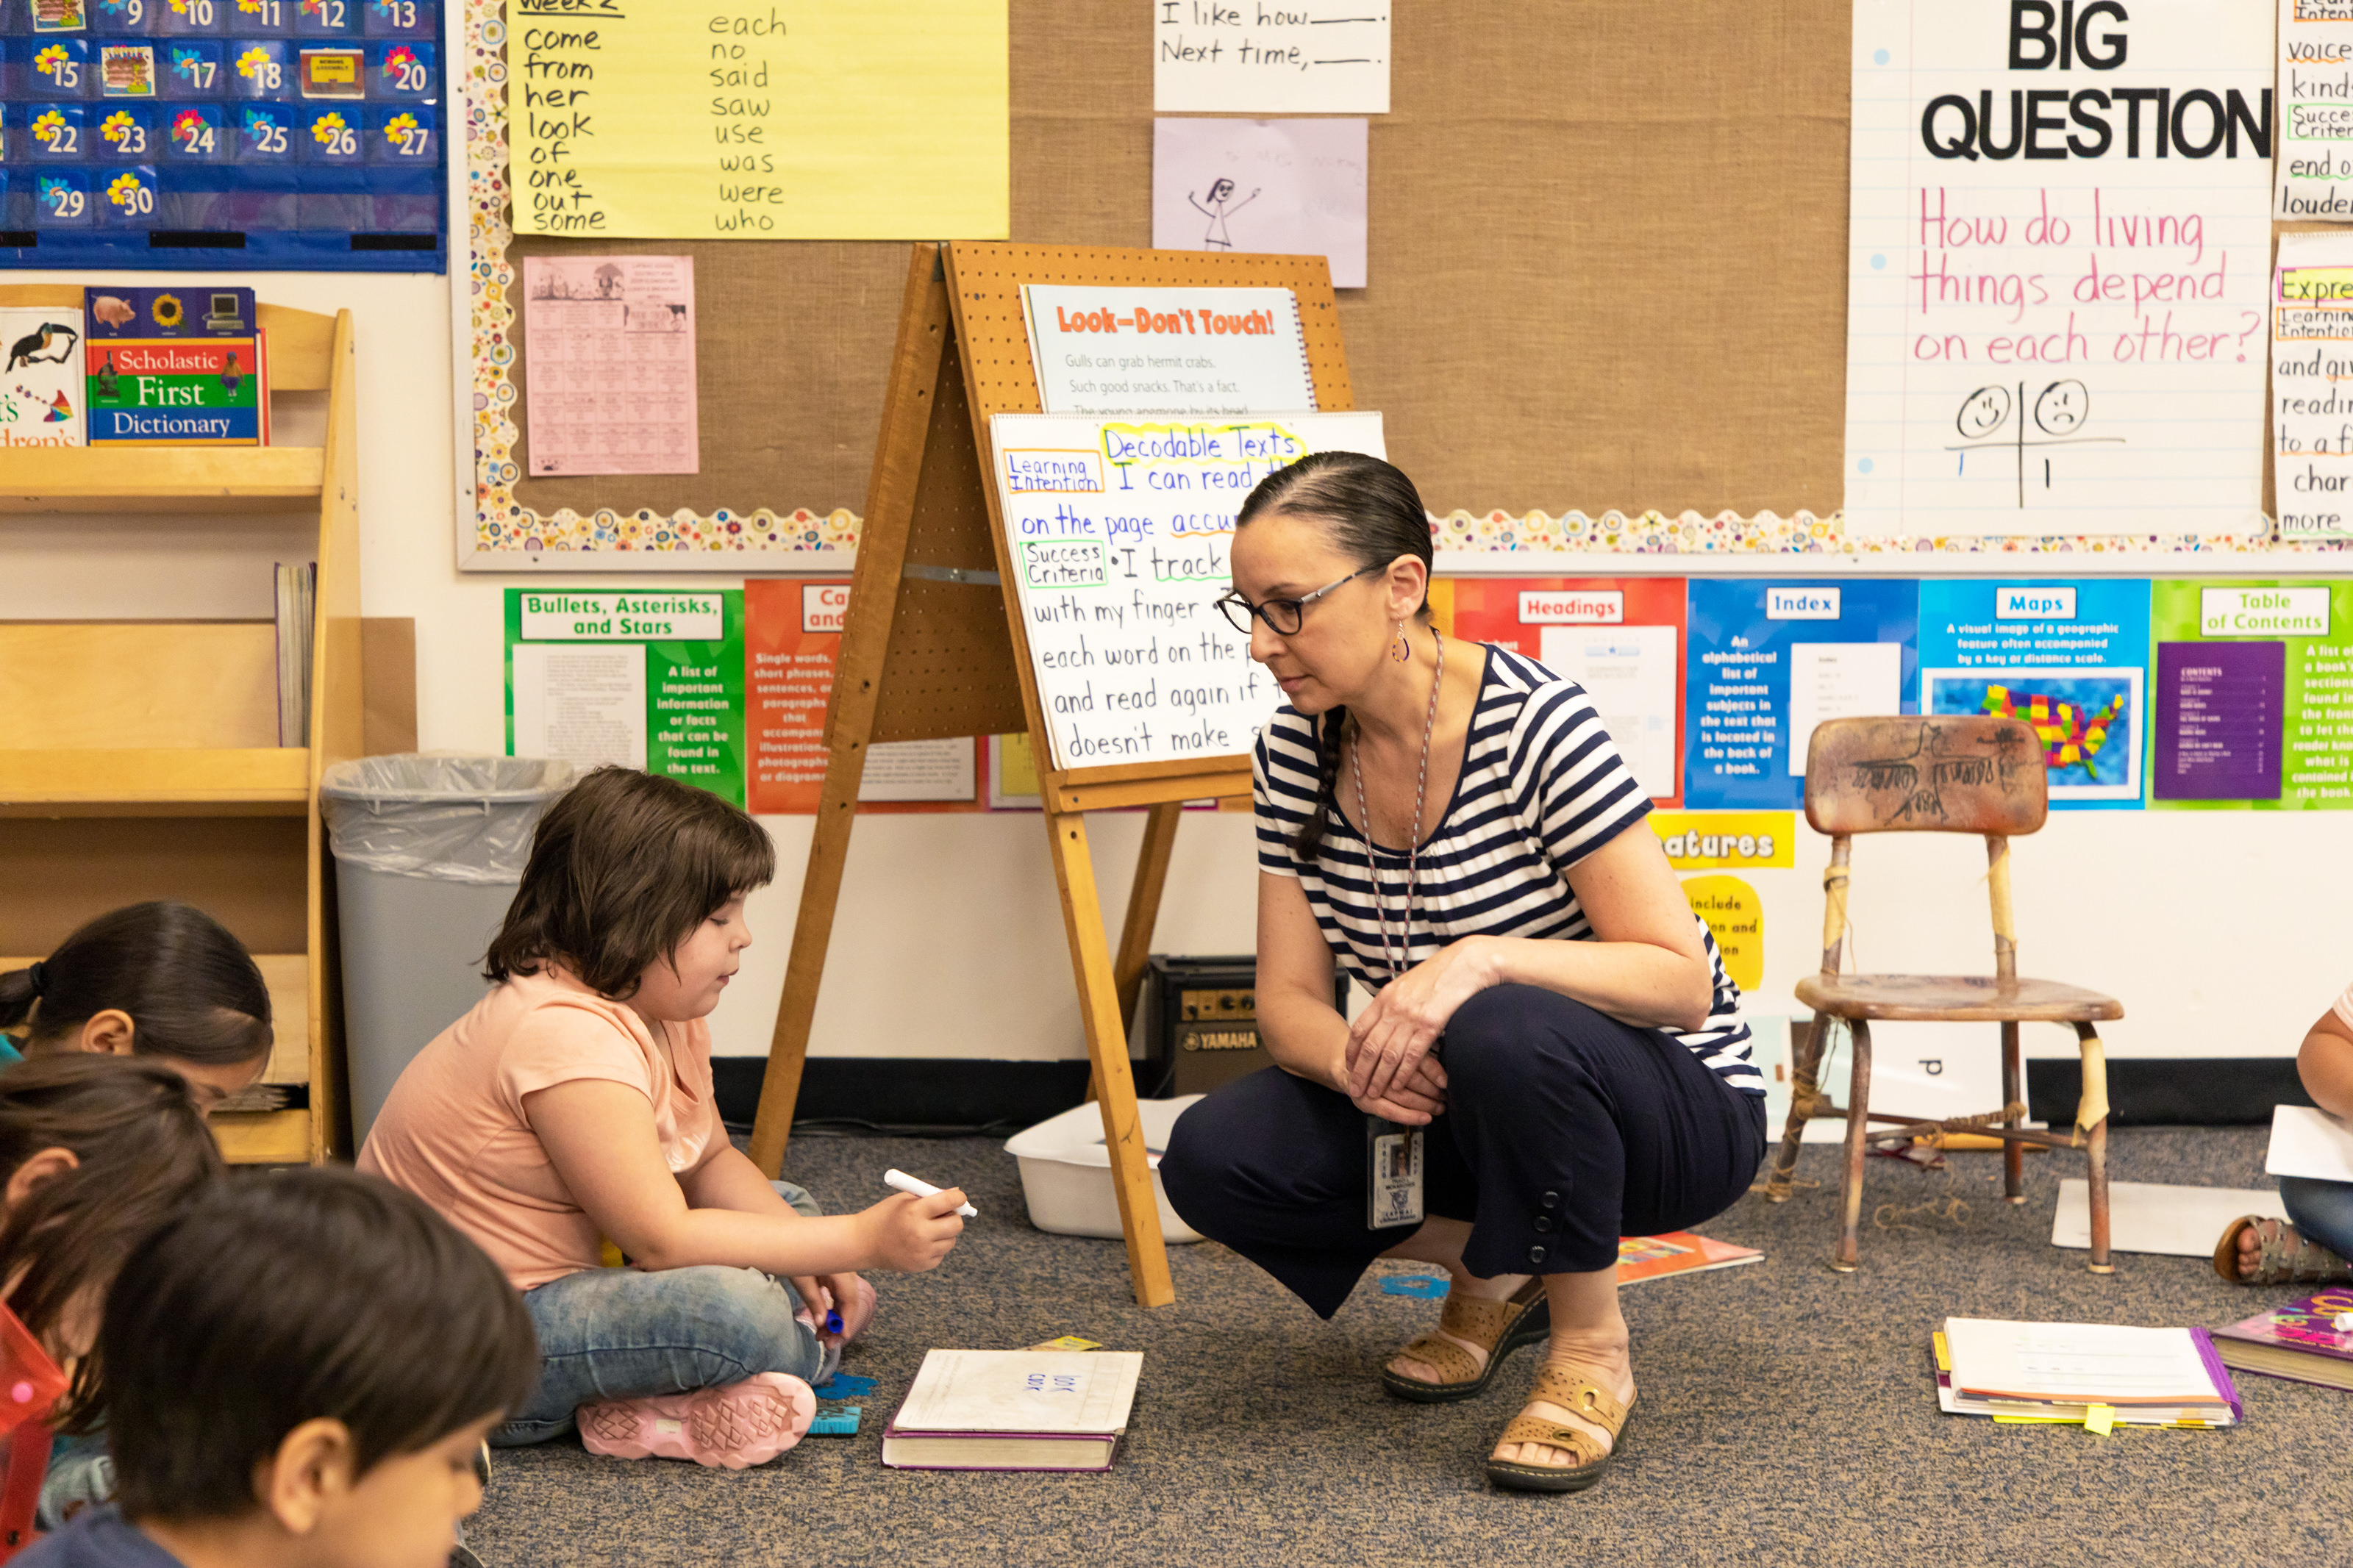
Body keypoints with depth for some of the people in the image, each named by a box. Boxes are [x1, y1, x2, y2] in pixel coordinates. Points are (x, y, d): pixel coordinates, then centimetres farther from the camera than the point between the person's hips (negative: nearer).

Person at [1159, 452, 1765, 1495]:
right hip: (1456, 1104, 6)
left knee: (1502, 1034, -39)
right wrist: (1353, 1060, -27)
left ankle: (1592, 1344, -12)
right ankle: (1495, 1271, 8)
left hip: (1677, 1107, -6)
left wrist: (1485, 957, -39)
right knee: (1213, 1160, -18)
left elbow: (1683, 979, -24)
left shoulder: (1534, 725, -24)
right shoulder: (1294, 752, -6)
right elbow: (1290, 997, -3)